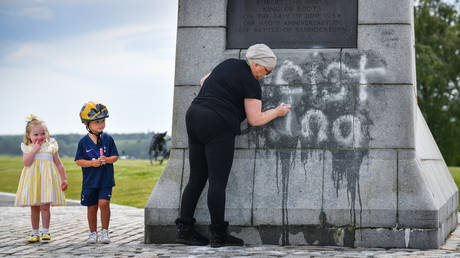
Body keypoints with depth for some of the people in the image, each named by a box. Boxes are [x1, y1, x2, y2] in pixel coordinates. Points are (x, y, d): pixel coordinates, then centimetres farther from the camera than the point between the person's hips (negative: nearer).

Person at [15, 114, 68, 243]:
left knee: (45, 206, -7)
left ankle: (45, 232, 2)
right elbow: (26, 162, -13)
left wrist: (64, 179, 5)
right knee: (34, 208, 6)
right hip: (32, 179, 1)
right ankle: (35, 233, 15)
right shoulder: (27, 148, 4)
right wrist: (35, 148, -13)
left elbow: (59, 164, 9)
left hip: (47, 178, -1)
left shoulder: (51, 146, 6)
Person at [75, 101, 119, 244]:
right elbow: (78, 160, -1)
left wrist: (107, 160, -17)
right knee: (92, 207, 8)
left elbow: (115, 156, 3)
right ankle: (93, 233, 23)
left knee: (104, 203, -15)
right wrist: (92, 163, -16)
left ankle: (105, 231, 0)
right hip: (90, 181, 1)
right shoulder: (83, 142, -3)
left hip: (106, 180, -1)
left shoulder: (108, 139, -1)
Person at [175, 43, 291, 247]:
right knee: (218, 182, -5)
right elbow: (255, 120, -7)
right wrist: (277, 112, 8)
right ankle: (219, 235, -2)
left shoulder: (228, 64, 16)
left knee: (196, 179, 9)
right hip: (218, 126, -8)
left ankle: (184, 229, 7)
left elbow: (204, 82, 28)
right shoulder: (251, 83, -6)